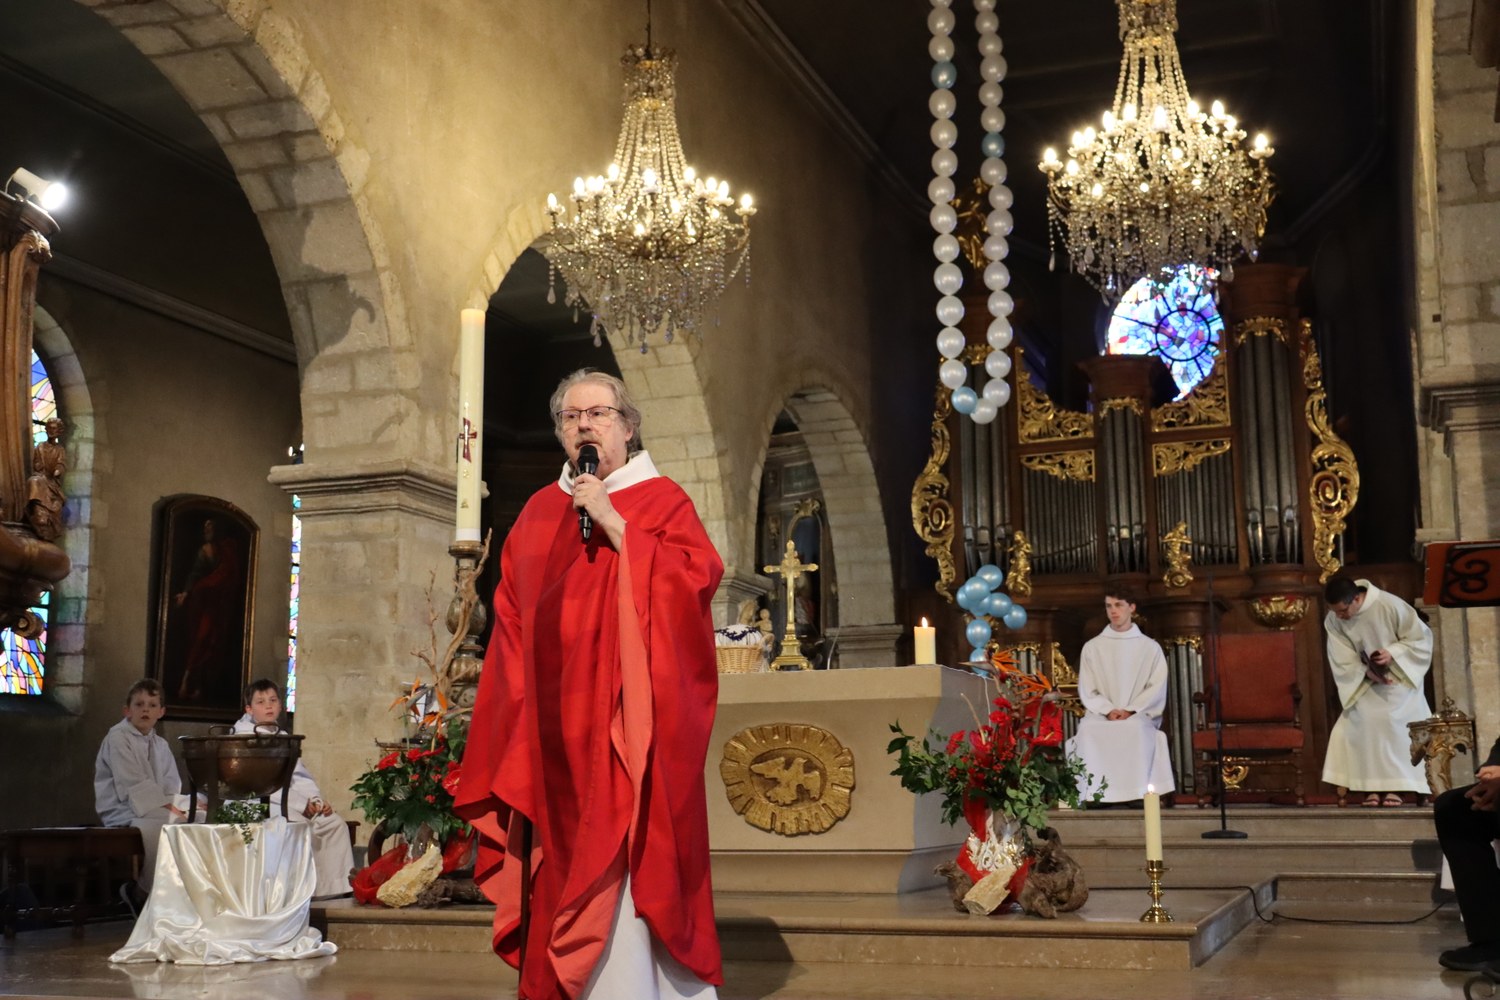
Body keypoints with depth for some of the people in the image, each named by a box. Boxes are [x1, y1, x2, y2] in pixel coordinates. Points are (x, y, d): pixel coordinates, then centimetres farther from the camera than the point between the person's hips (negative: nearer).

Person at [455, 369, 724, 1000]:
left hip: (630, 718, -4)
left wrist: (613, 524, -14)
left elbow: (697, 577, -12)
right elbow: (513, 623, 14)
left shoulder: (662, 499, 4)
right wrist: (513, 726, 4)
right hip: (556, 721, 4)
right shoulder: (538, 513, 17)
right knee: (563, 866, 4)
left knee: (628, 860, -9)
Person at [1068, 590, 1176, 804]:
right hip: (1101, 714, 1)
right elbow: (1086, 690, 7)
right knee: (1088, 729, -34)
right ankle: (1095, 794, -34)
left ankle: (1137, 793, -36)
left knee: (1136, 729, -37)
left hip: (1138, 715, -1)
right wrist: (1108, 710, -12)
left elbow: (1157, 688, 2)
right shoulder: (1092, 647, 13)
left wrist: (1130, 710, -12)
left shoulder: (1150, 647, 11)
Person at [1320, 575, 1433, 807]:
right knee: (1363, 722, -17)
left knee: (1393, 721, -21)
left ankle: (1395, 786, -15)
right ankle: (1374, 786, -14)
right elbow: (1342, 661, -12)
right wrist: (1367, 673, -29)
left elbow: (1421, 637, -15)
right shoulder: (1332, 621, -15)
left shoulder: (1390, 605, -26)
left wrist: (1392, 653, -28)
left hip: (1400, 676, -3)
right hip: (1364, 681, 3)